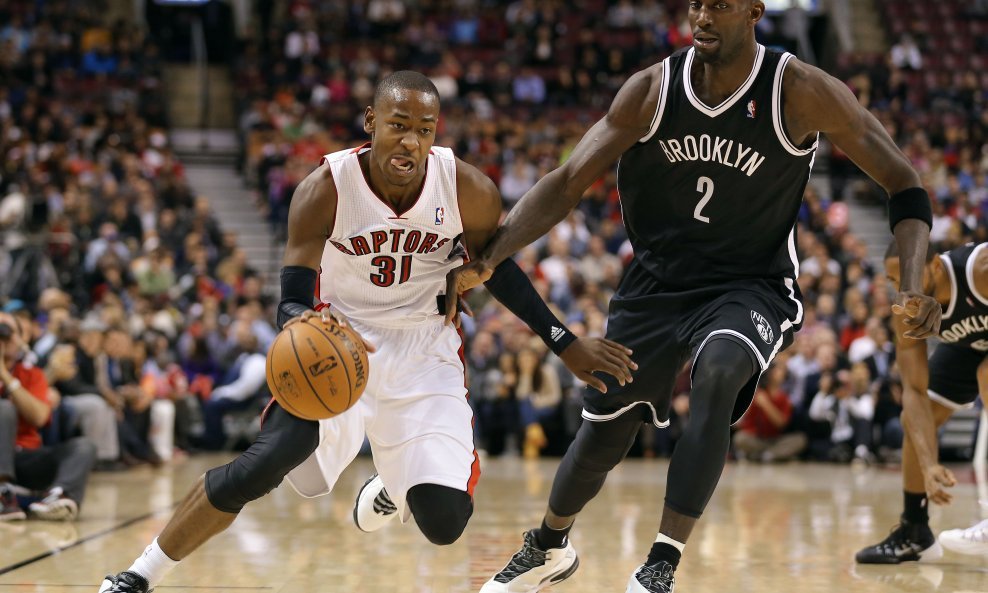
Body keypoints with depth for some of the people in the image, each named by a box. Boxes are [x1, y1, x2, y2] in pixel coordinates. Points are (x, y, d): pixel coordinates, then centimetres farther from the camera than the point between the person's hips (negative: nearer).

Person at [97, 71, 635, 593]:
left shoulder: (469, 191, -14)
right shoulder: (325, 190, -20)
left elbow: (498, 272, 5)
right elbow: (292, 299, -20)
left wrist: (566, 344, 4)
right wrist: (302, 321, -45)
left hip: (425, 357, 2)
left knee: (444, 524, -12)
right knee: (264, 464, -26)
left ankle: (392, 488, 28)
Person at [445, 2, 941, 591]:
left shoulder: (801, 92, -17)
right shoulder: (652, 90, -9)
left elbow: (904, 182, -13)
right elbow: (567, 183, -6)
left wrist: (914, 288, -29)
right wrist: (487, 260, -19)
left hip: (751, 287, -3)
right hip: (656, 283, 3)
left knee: (718, 373, -36)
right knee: (601, 440, 11)